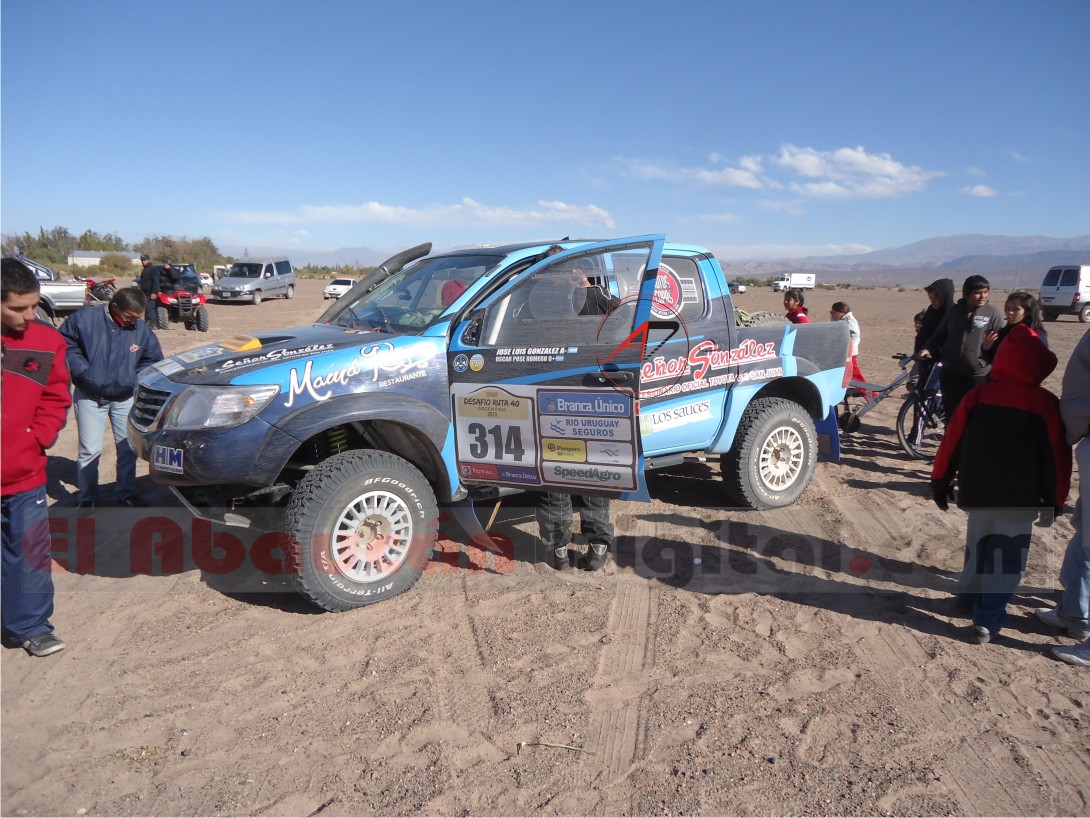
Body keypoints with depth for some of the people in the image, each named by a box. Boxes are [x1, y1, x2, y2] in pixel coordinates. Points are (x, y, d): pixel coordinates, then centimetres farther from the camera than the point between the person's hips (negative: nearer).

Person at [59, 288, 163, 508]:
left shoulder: (141, 330, -4)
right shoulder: (85, 319, -12)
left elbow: (153, 359, 9)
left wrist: (135, 379, -3)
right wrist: (83, 370, -13)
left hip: (125, 397, 3)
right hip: (90, 396, -3)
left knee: (128, 448, 9)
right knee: (90, 450, -1)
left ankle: (126, 493, 25)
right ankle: (87, 498, 16)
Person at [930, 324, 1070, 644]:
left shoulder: (977, 395, -1)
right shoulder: (1046, 403, -8)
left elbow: (952, 443, 2)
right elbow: (1056, 458, -4)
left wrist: (940, 482, 12)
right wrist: (1054, 500, 7)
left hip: (978, 492, 4)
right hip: (1021, 498, -3)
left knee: (978, 544, 22)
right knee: (1009, 556, 2)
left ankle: (971, 594, 38)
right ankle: (987, 621, -3)